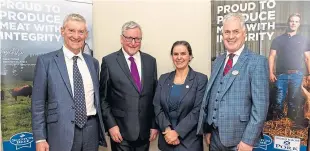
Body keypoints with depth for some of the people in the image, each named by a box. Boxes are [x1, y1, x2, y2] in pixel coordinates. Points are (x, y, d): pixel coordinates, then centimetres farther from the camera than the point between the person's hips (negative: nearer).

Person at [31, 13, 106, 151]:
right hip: (62, 132, -3)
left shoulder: (93, 62, 8)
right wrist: (40, 138, -7)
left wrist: (102, 129, 12)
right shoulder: (46, 61, -4)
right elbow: (38, 104, -4)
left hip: (91, 129, 4)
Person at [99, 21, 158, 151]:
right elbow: (103, 98, -3)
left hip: (144, 130, 3)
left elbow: (154, 96, 6)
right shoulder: (109, 61, -5)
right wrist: (111, 125, -8)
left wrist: (154, 125, 5)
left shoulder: (150, 61, 4)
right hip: (120, 130, -3)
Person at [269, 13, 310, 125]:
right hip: (281, 75, -1)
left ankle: (294, 121, 17)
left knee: (295, 100, 6)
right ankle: (278, 119, 15)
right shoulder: (278, 39, 7)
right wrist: (271, 73, -8)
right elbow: (272, 56, 2)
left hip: (297, 75, 1)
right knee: (279, 100, 2)